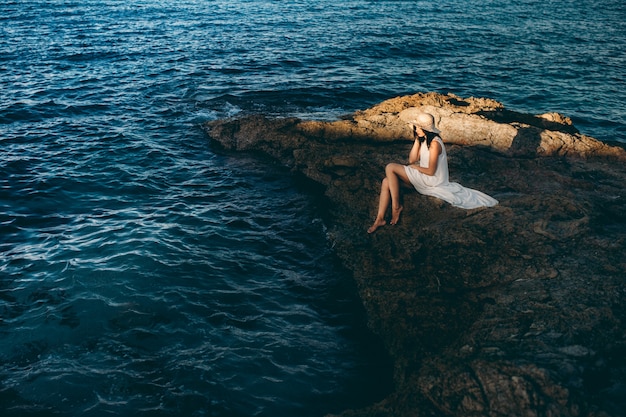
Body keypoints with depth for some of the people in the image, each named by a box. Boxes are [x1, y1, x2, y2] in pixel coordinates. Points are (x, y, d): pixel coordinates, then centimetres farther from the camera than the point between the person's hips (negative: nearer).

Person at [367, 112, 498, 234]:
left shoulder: (434, 144, -19)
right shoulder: (424, 140, 10)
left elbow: (431, 171, -19)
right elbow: (412, 160, 3)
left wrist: (415, 167, -4)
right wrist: (417, 140, -1)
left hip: (432, 180, -9)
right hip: (423, 178, 9)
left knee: (390, 168, -17)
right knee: (387, 181, -7)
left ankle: (396, 206, -13)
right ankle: (380, 219, -13)